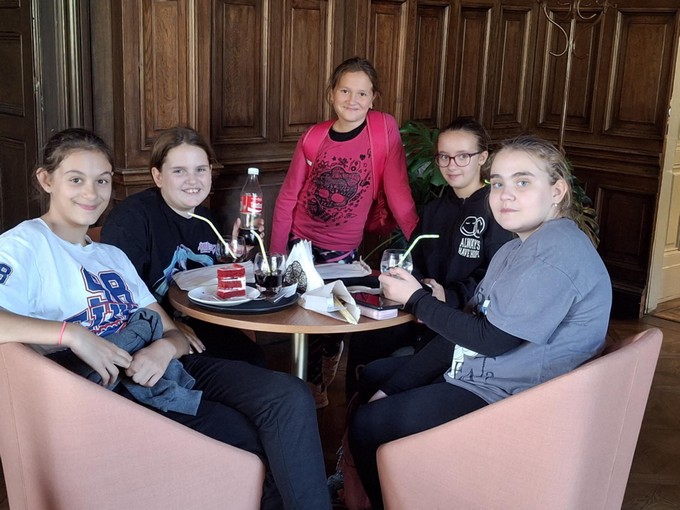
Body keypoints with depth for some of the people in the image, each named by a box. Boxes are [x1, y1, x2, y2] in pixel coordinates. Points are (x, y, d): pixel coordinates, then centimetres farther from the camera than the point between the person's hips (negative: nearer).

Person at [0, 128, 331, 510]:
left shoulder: (113, 257, 22)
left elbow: (171, 331, 14)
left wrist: (165, 348, -10)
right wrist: (71, 333, -27)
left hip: (164, 368, 7)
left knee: (292, 396, -15)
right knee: (264, 440, -19)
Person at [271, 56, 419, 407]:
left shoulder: (384, 128, -11)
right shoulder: (313, 138, -7)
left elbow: (397, 191, -10)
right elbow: (287, 198, -1)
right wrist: (277, 255, -2)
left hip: (343, 252, -1)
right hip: (301, 244, 1)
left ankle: (327, 376, 45)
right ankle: (313, 384, 38)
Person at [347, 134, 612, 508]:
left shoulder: (558, 253, -22)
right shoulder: (516, 250, 10)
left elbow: (490, 339, -24)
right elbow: (468, 326, 7)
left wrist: (416, 299, -11)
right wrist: (391, 389, 2)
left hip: (507, 396, -10)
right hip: (475, 372, 11)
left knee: (369, 425, -9)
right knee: (372, 376, 20)